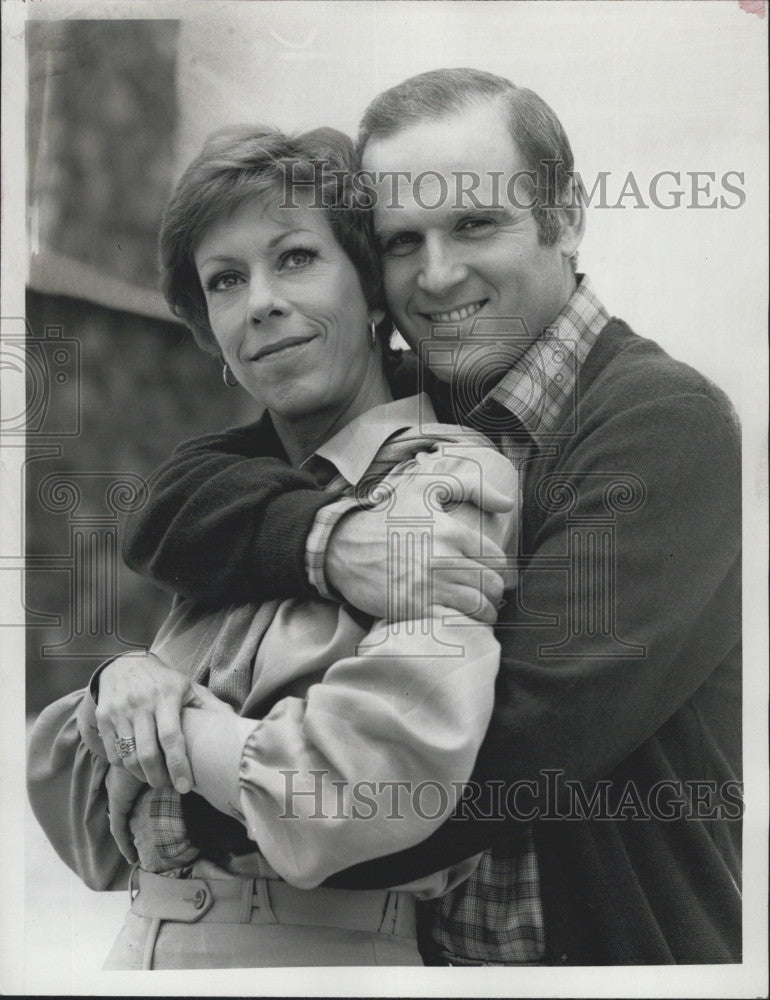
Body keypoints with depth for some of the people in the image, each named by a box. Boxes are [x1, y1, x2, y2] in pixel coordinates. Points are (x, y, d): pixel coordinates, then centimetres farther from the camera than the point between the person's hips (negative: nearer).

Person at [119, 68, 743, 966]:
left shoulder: (665, 423, -19)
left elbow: (529, 730, -29)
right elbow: (171, 509, -9)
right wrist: (323, 538, -30)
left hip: (620, 947, -5)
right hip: (416, 943, 6)